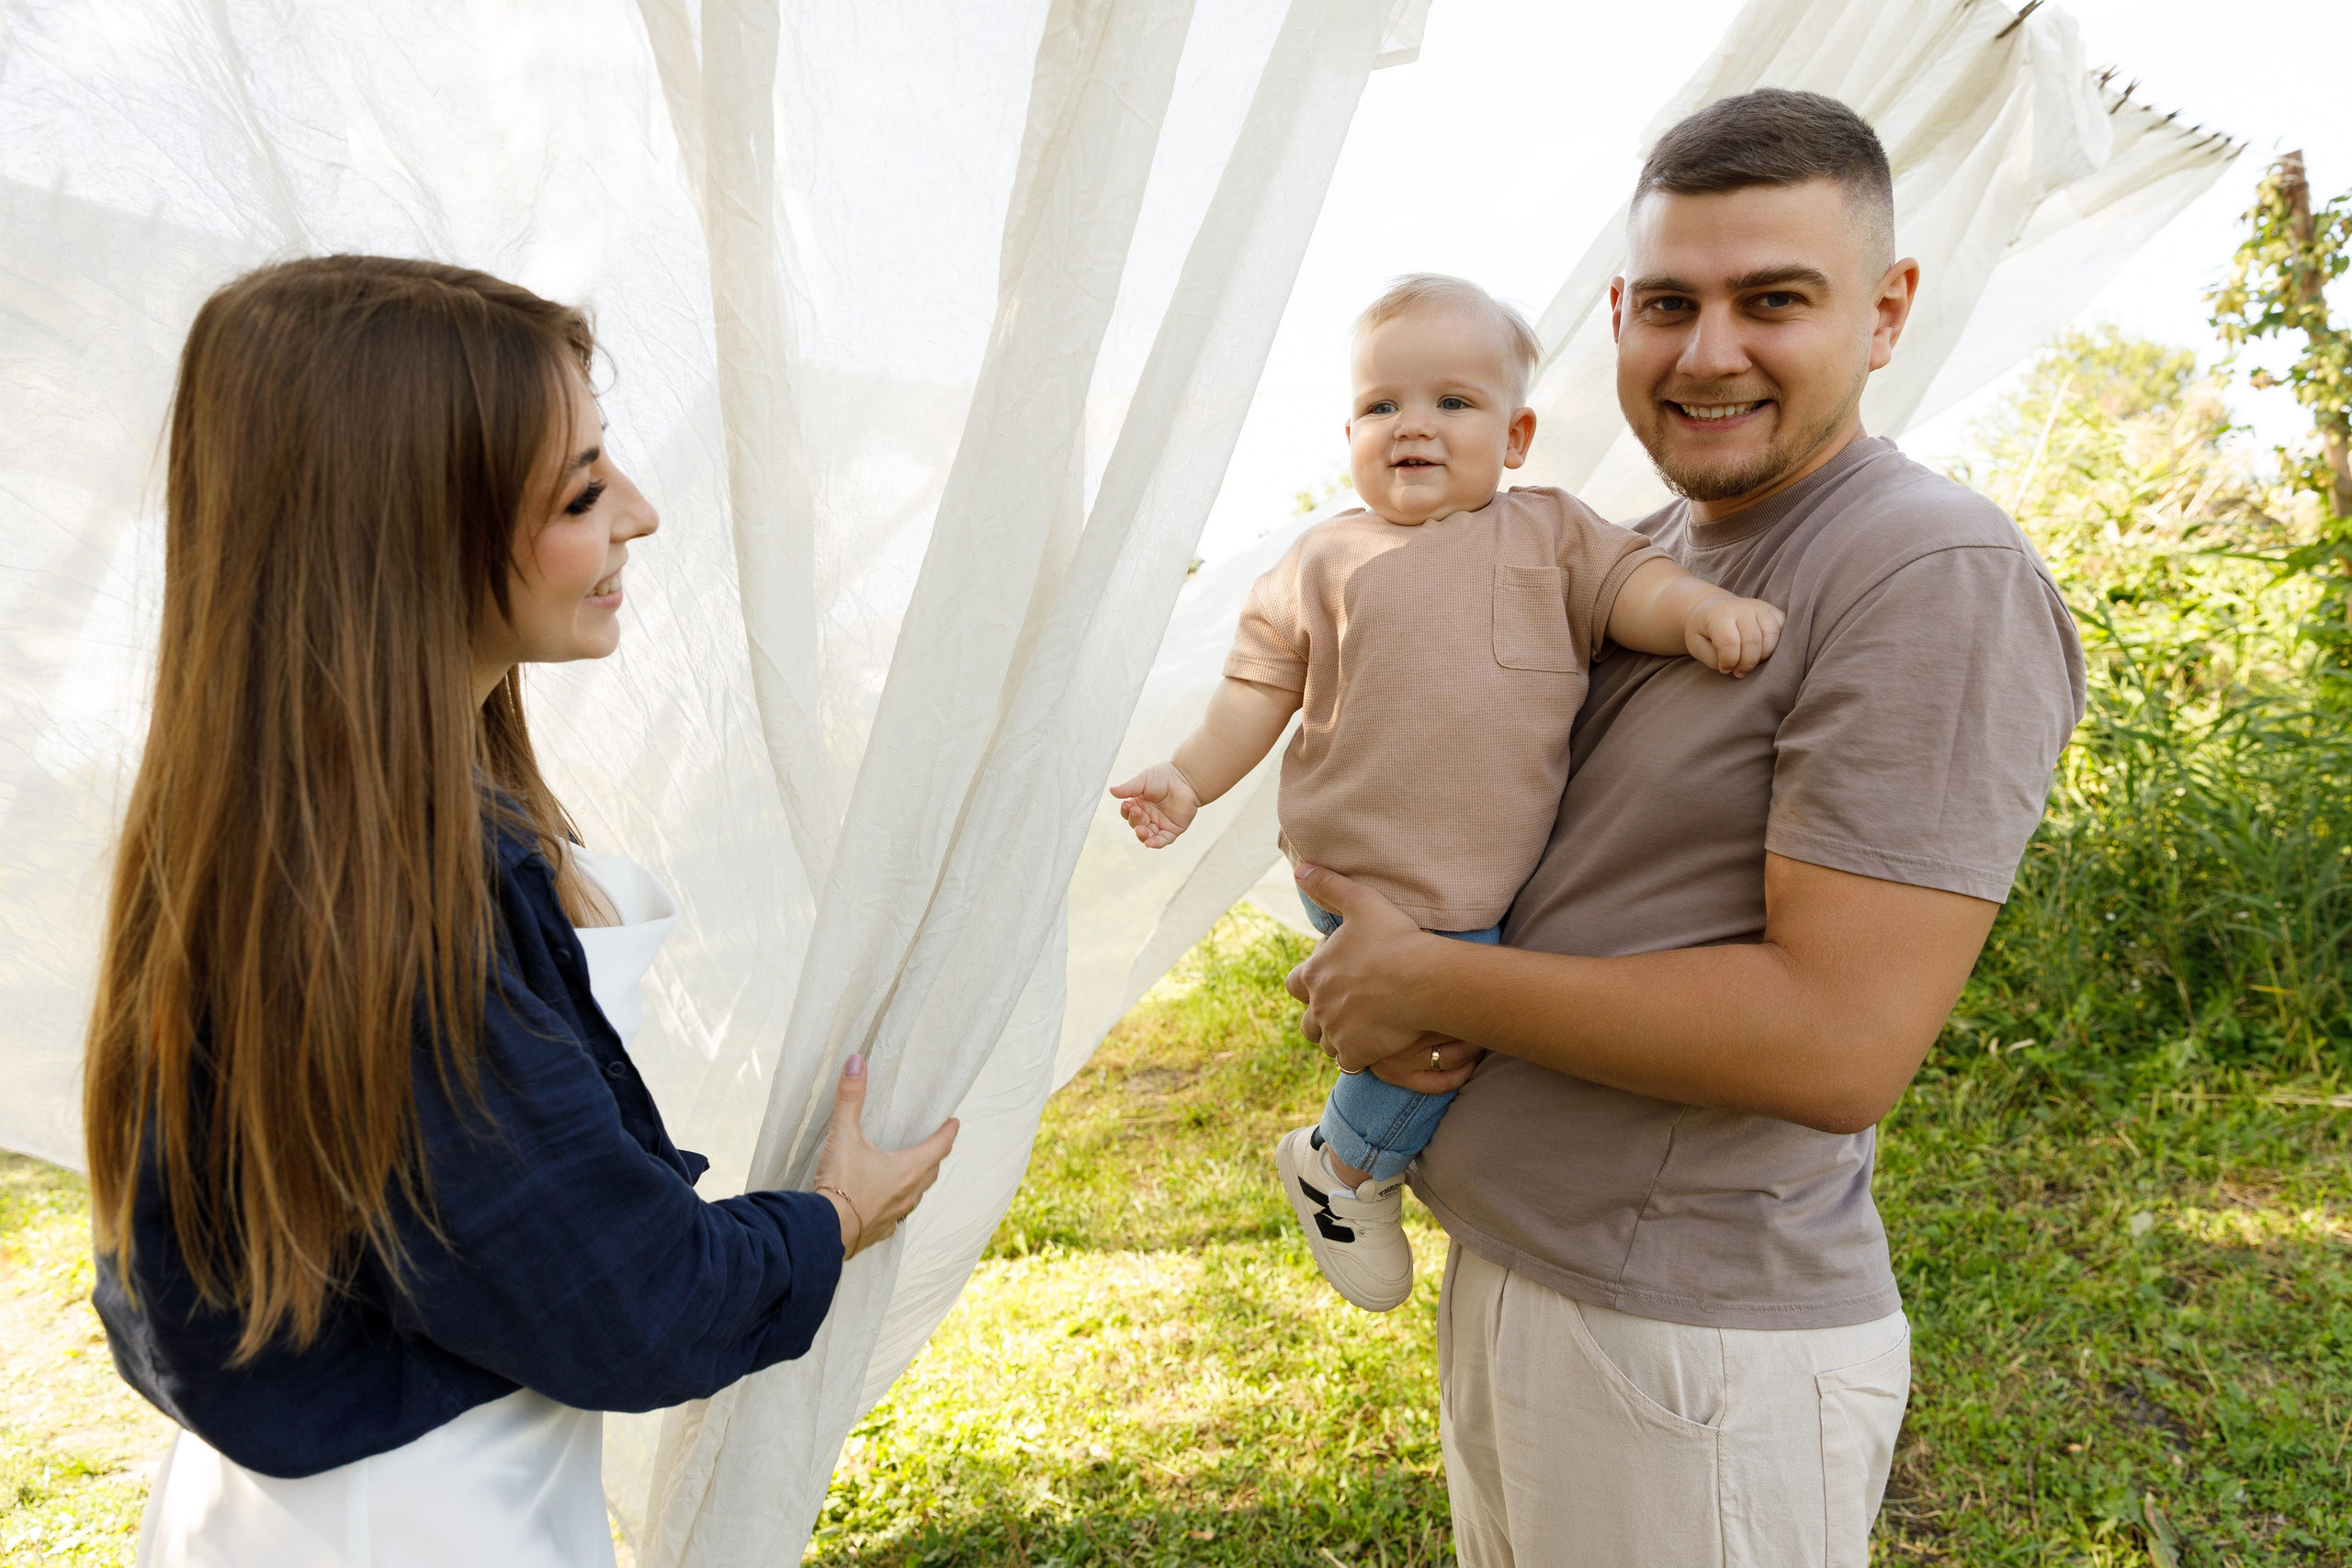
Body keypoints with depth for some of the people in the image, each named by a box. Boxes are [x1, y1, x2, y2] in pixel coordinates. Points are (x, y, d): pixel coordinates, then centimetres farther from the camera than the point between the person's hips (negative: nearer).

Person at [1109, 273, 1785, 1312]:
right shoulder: (1325, 562, 4)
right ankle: (1342, 1168, 18)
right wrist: (1191, 777, -3)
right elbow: (1260, 685, 7)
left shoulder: (1550, 533, 6)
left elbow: (1627, 585, -7)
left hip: (1513, 873, 3)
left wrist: (1698, 607, -28)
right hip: (1371, 879, -3)